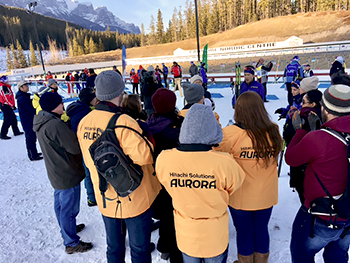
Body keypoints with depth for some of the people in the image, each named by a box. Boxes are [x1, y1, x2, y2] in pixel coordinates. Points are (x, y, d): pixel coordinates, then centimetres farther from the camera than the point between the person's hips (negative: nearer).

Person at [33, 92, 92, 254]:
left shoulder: (42, 123, 5)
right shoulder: (54, 124, -28)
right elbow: (75, 147, -25)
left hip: (56, 173, 10)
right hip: (68, 174, -10)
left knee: (61, 203, 25)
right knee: (69, 208, 4)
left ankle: (67, 228, 47)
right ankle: (71, 243, 20)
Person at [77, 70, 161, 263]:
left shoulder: (84, 122, -4)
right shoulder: (124, 122, -27)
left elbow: (89, 160, 5)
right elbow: (144, 156, -27)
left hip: (105, 198, 6)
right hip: (134, 198, -6)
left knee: (113, 246, 25)